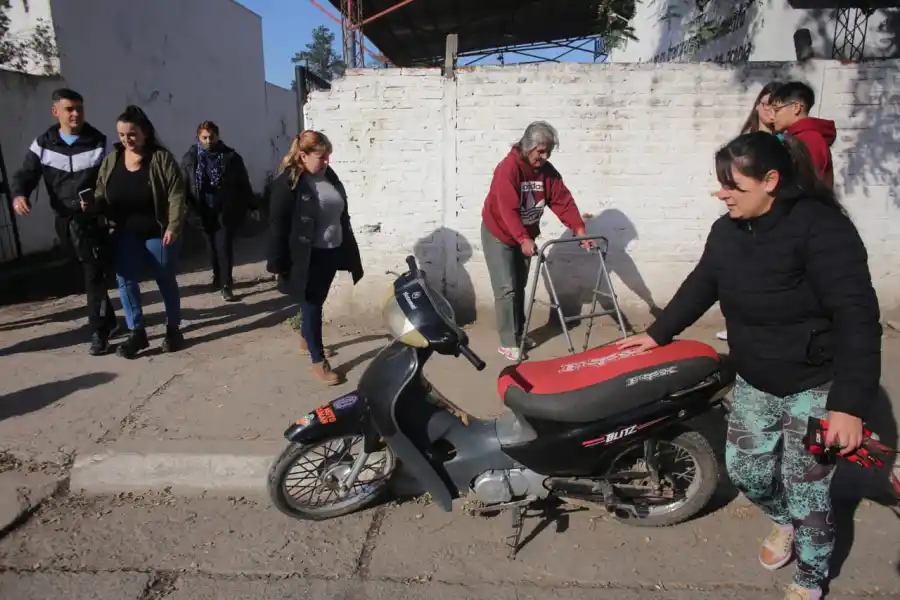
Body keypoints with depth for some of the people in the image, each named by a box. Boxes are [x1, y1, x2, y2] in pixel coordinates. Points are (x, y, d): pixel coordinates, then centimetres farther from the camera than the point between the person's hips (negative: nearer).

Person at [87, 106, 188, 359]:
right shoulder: (111, 160, 4)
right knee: (126, 282, 3)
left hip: (158, 233, -4)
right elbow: (101, 195, 11)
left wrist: (173, 227, -21)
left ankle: (173, 328, 21)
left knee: (166, 281, 7)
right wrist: (92, 205, -11)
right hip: (125, 234, 5)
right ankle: (137, 332, 13)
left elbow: (176, 194, -14)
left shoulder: (161, 158, -10)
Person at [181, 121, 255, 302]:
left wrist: (250, 205, 0)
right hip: (205, 211, 3)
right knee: (212, 245, 14)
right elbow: (184, 186, 1)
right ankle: (218, 277, 32)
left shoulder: (231, 156, -4)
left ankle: (226, 284, 4)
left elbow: (243, 183, -1)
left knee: (224, 246, -5)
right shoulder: (190, 158, 0)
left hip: (227, 211, -2)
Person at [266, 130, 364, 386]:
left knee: (317, 303, 21)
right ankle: (318, 362, 13)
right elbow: (277, 225, -14)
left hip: (332, 252, 7)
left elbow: (342, 214, 15)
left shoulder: (329, 176, 6)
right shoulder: (287, 183, -14)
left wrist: (348, 247, 16)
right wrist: (278, 264, -14)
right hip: (307, 258, -7)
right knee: (312, 306, 2)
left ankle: (307, 339, 44)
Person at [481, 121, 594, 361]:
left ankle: (519, 334, 24)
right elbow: (508, 209, -33)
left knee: (520, 287, 13)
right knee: (506, 289, -10)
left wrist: (580, 230, -23)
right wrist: (523, 240, -43)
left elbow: (563, 201, -11)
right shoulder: (508, 168, -25)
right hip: (498, 235, -6)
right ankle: (508, 343, -4)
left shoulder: (547, 171, -5)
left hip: (524, 236, 7)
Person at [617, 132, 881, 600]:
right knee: (744, 469, 13)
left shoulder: (821, 226, -22)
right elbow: (700, 285, 13)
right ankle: (783, 520, 47)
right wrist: (657, 334, 15)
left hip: (817, 385, -6)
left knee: (807, 490, 4)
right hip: (754, 380, 6)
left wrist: (850, 403, -32)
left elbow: (856, 314, -26)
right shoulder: (727, 230, 0)